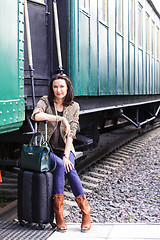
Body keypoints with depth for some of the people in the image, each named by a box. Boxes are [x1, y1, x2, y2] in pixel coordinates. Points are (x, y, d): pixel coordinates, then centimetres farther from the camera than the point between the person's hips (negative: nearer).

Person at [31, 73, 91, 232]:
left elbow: (71, 134, -3)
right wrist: (61, 118, -28)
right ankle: (58, 211, -24)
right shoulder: (45, 101, -2)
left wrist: (66, 155, -15)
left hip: (64, 149, 1)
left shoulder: (74, 107, 4)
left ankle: (85, 211, -20)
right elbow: (35, 115, -26)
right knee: (60, 165, -31)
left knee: (69, 168, -28)